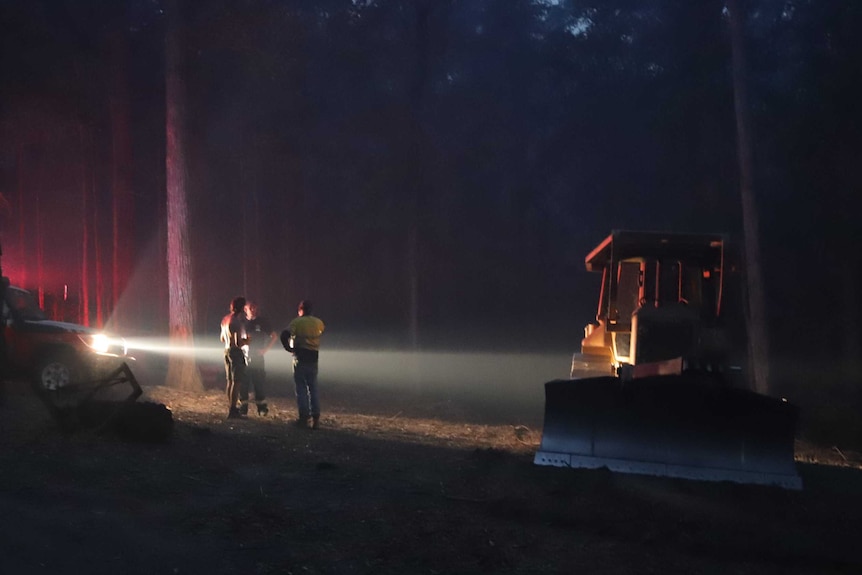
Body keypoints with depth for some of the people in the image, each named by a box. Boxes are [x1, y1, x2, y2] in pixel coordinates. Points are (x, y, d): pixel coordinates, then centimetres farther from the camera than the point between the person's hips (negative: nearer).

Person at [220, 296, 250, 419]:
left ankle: (231, 408, 21)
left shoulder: (225, 319, 11)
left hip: (227, 350, 9)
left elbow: (222, 339, 21)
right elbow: (239, 341, -22)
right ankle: (233, 410, -10)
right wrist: (249, 340, -7)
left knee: (230, 381, 14)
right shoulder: (240, 320, -16)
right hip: (238, 352, -9)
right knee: (237, 382, -7)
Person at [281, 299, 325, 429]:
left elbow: (284, 335, -18)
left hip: (300, 357, -3)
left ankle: (303, 418, 0)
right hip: (313, 357, 4)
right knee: (313, 388, 9)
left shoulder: (297, 322, -8)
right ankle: (316, 418, 6)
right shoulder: (318, 323, 5)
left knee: (301, 388, 2)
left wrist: (289, 348, -6)